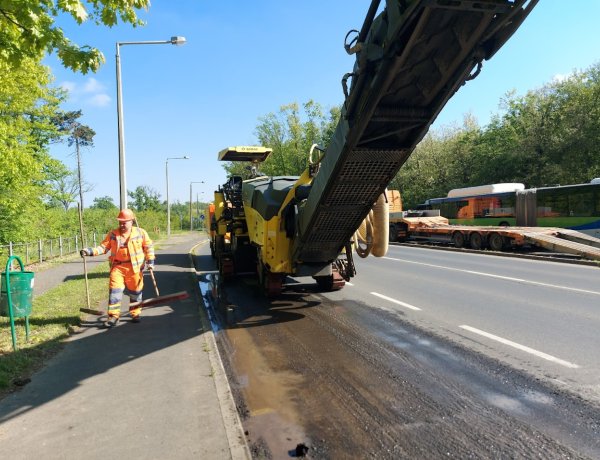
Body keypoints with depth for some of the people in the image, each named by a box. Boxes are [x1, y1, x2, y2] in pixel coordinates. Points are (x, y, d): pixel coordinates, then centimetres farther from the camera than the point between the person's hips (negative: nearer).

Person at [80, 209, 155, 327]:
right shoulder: (112, 234, 3)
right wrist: (90, 251, -16)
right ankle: (113, 316, 3)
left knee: (135, 291, 9)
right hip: (117, 266, 1)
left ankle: (135, 314, 24)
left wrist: (150, 261, -1)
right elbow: (103, 247, 0)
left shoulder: (140, 232, -1)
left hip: (135, 267, -1)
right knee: (115, 290, -5)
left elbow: (148, 246, 5)